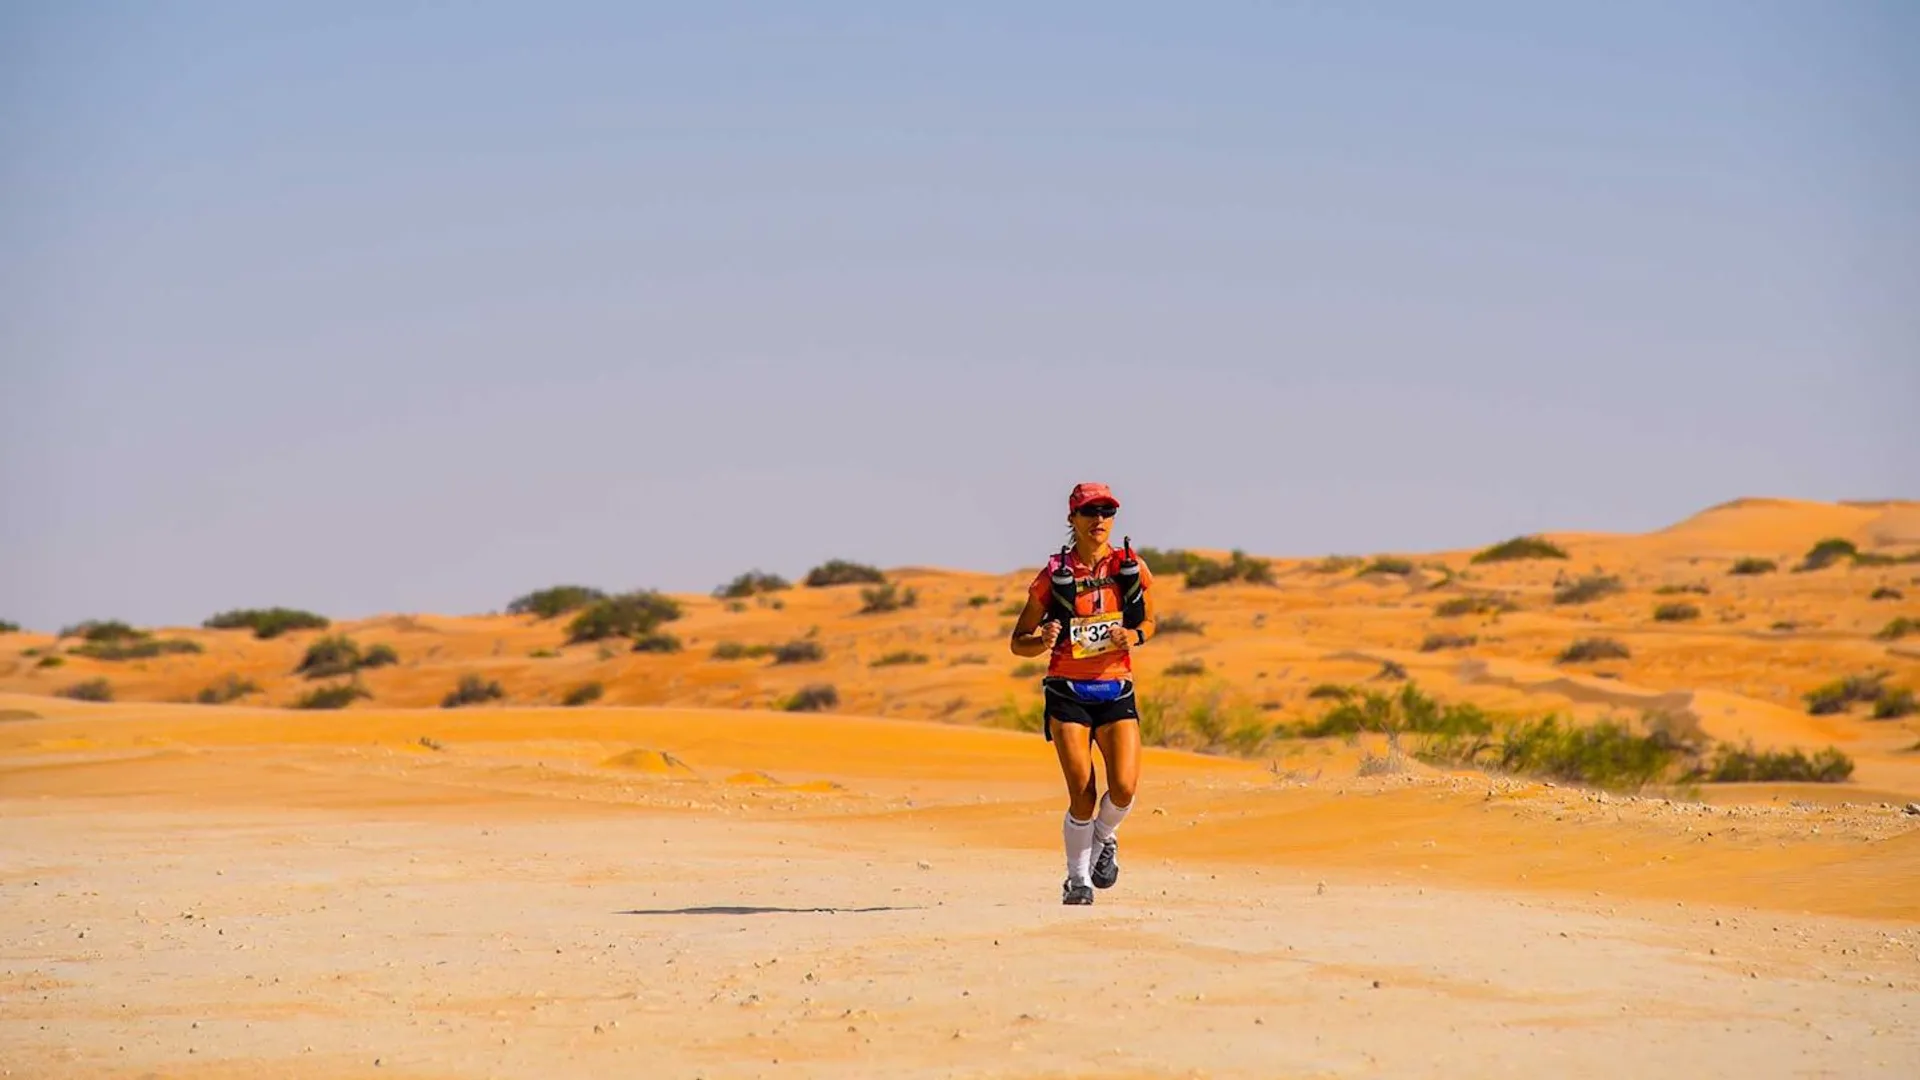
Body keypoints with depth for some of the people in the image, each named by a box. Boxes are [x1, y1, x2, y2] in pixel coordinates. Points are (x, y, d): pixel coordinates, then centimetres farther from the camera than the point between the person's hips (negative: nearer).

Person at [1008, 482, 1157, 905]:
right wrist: (1043, 641, -21)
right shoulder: (1055, 575, -4)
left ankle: (1103, 838, 20)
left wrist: (1133, 637, -7)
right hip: (1068, 693, -2)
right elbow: (1018, 643, 2)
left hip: (1117, 690, 2)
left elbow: (1148, 621, 17)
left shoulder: (1132, 569, 1)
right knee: (1082, 794, -10)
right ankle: (1077, 879, 12)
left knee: (1124, 787, -15)